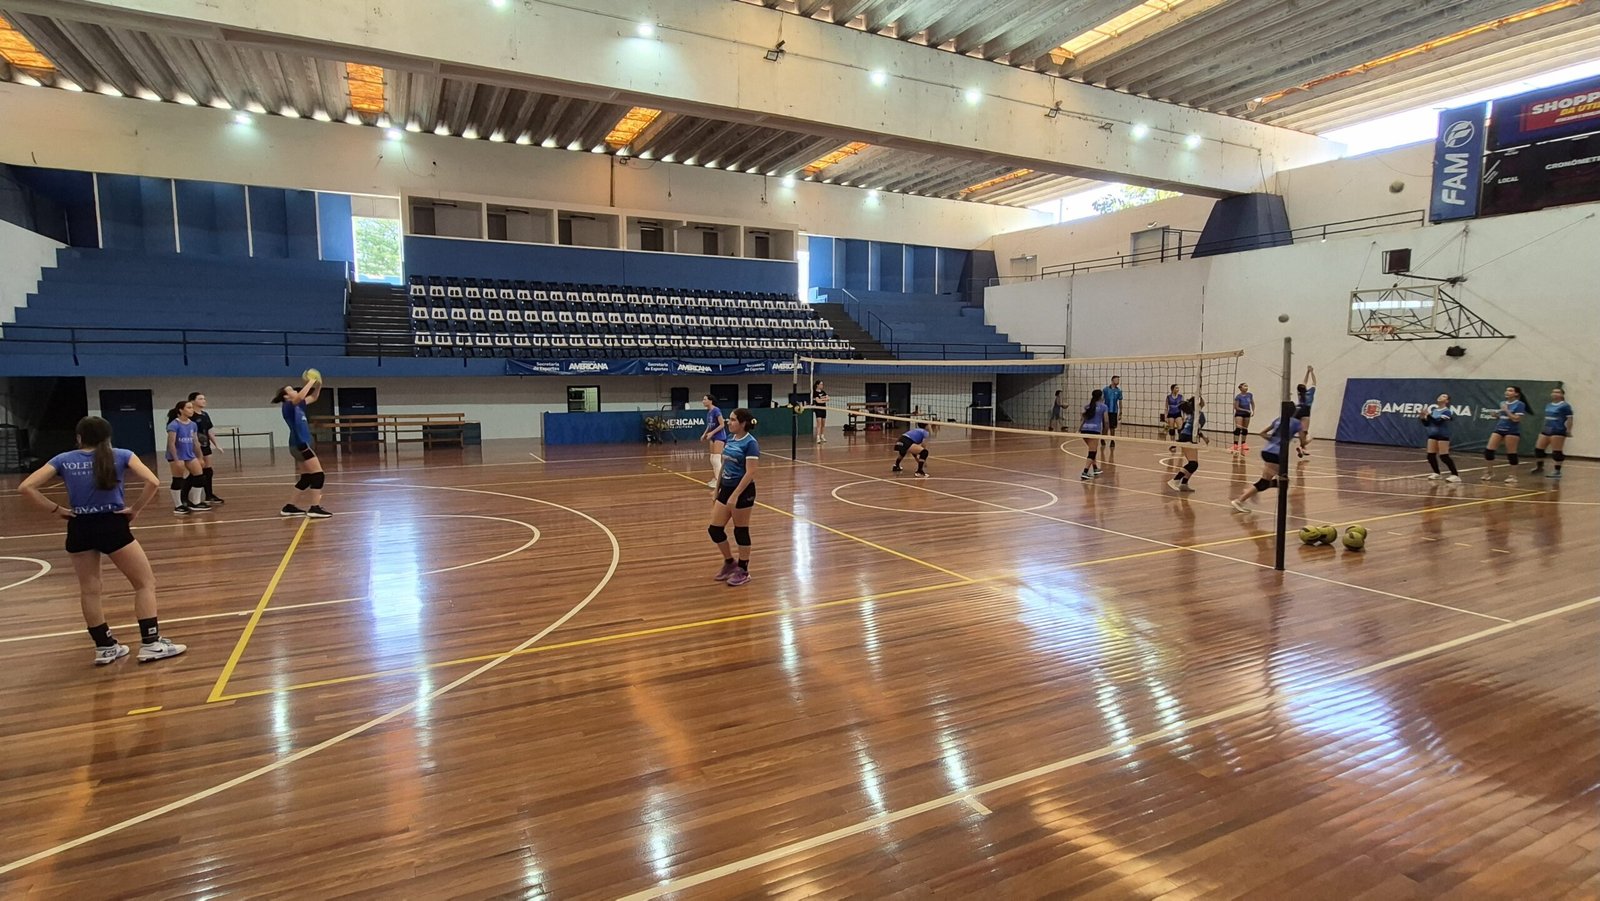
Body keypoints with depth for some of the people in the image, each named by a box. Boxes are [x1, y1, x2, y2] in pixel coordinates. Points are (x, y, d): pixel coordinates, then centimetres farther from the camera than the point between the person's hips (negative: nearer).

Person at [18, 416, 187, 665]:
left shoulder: (63, 460, 5)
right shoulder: (121, 456, 0)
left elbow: (27, 487, -3)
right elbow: (152, 482, -14)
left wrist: (56, 509, 4)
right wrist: (134, 509, -3)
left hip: (79, 529, 3)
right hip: (113, 525, -3)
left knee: (89, 591, 16)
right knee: (145, 583, 6)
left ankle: (105, 647, 23)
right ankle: (151, 644, 0)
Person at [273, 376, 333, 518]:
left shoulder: (298, 406, 14)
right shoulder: (288, 406, -9)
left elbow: (313, 398, 24)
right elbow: (300, 397, -29)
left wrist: (318, 385, 6)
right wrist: (311, 382, -20)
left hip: (301, 444, 9)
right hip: (299, 444, -9)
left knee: (307, 477, 14)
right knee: (319, 475, -12)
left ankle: (290, 507, 20)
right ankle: (314, 508, -13)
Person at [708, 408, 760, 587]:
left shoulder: (750, 443, -15)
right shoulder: (729, 439, 8)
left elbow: (750, 473, -20)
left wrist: (735, 495, -25)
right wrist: (717, 490, 17)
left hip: (742, 491, -8)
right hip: (726, 489, 8)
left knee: (741, 531, 3)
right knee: (714, 529, 7)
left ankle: (743, 571, 19)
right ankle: (730, 562, 27)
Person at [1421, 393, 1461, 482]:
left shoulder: (1447, 411, -10)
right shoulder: (1433, 408, 9)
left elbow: (1438, 421, -25)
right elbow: (1427, 424, 11)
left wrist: (1428, 415, -29)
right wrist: (1423, 418, -7)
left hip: (1443, 435, -6)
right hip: (1432, 435, 6)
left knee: (1444, 456, -11)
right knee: (1430, 456, 3)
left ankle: (1456, 475, -5)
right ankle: (1437, 474, 18)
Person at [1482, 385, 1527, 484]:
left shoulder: (1520, 404, -8)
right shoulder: (1502, 403, 11)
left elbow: (1516, 419, -16)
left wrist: (1506, 410, -18)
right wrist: (1496, 415, 2)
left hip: (1512, 431, -6)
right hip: (1499, 429, 6)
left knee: (1511, 454, -2)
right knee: (1488, 450, -2)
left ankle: (1513, 476, 7)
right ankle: (1489, 472, 11)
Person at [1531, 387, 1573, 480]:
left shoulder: (1565, 406, -8)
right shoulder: (1548, 405, 14)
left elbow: (1569, 419, -12)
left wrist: (1568, 430, -18)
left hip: (1558, 431, -8)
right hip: (1546, 430, 8)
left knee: (1556, 452, -5)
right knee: (1538, 448, 9)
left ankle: (1557, 471, 1)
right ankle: (1539, 466, 24)